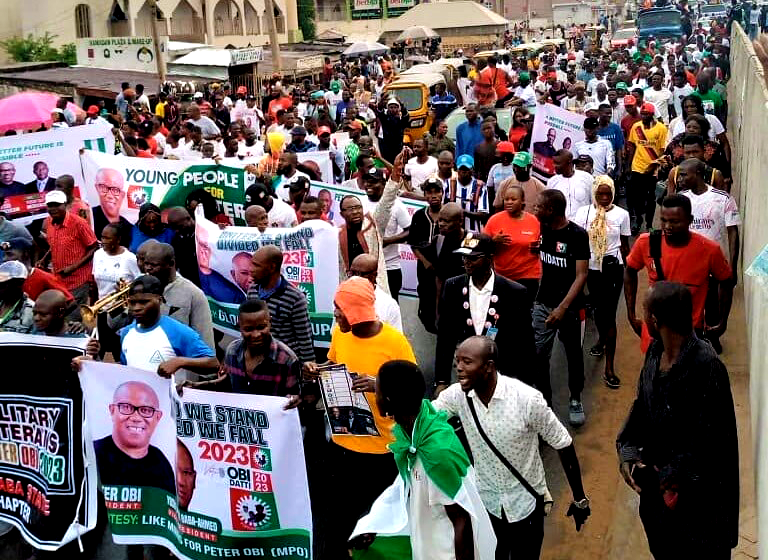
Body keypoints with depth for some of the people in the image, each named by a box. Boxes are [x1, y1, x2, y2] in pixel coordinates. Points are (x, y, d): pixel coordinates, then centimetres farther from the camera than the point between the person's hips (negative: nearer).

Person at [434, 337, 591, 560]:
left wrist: (579, 498, -7)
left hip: (526, 501, -3)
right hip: (485, 502, 3)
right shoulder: (456, 395, -15)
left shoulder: (527, 398, -26)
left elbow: (563, 444, -15)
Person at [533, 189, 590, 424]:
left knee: (573, 354, 9)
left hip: (569, 305, -4)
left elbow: (581, 276, -17)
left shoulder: (577, 235, -16)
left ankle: (575, 400, 27)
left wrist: (563, 307, -25)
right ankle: (544, 400, 16)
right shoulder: (543, 229, 2)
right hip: (543, 302, 5)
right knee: (538, 354, 1)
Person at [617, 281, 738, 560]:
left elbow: (710, 439, -25)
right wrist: (627, 451, -7)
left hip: (696, 489, -7)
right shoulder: (655, 351, -4)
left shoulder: (705, 366, -28)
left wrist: (672, 475, -17)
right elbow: (641, 406, 6)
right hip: (657, 477, 7)